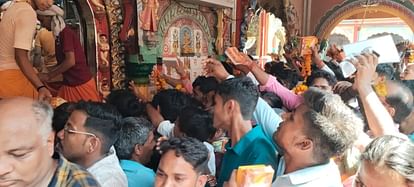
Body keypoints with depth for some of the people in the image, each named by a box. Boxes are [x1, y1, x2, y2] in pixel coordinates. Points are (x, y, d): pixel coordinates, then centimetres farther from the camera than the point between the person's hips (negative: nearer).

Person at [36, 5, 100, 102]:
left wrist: (48, 76, -16)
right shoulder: (59, 35, 12)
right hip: (69, 84, 9)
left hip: (81, 83, -9)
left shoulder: (66, 33, -14)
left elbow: (70, 61, -23)